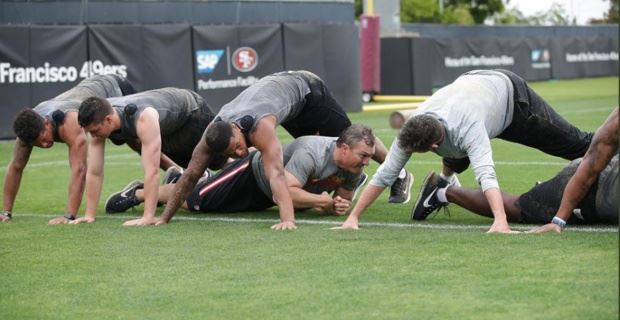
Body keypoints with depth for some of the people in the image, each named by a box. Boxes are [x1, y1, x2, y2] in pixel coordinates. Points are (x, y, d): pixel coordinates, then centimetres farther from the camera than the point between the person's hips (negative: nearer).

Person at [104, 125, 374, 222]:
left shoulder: (355, 169, -18)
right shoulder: (312, 154, -41)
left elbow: (343, 200, -2)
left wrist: (338, 207, -25)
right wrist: (324, 201, -42)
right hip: (255, 172, -7)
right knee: (193, 200, 2)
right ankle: (138, 193, 22)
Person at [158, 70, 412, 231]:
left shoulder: (260, 127, -47)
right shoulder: (214, 135, -30)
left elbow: (276, 174, -57)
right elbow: (190, 176, -25)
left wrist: (287, 219, -67)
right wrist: (164, 217, -27)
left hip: (305, 88, -6)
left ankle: (400, 176, 29)